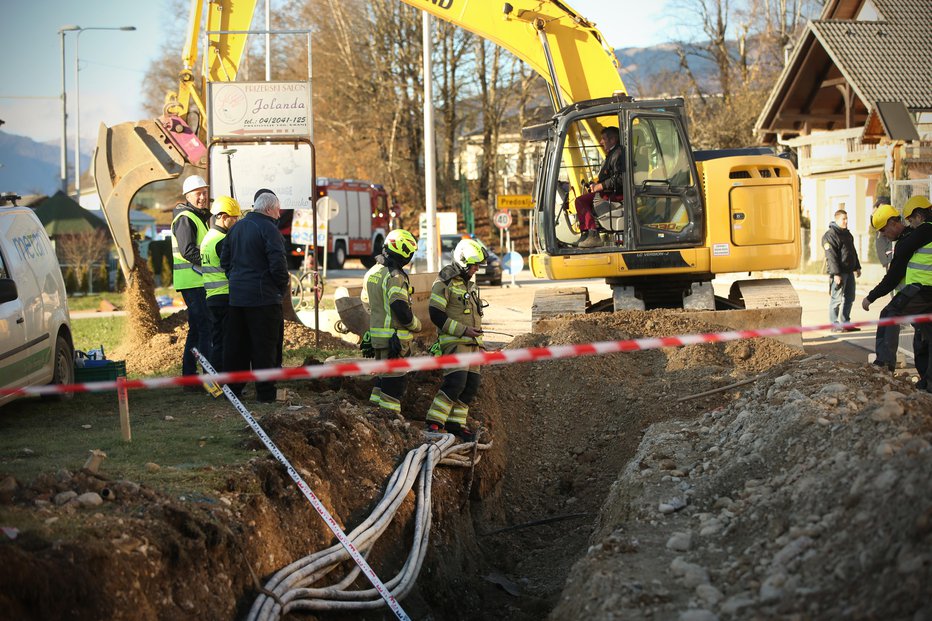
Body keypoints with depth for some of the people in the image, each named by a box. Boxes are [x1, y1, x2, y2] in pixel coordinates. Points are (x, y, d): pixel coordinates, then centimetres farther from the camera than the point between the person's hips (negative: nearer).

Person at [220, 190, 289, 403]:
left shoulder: (237, 227, 13)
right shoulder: (268, 229, -13)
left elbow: (225, 259, 18)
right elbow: (278, 263, -18)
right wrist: (283, 286, -3)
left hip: (237, 295, 8)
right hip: (262, 296, -8)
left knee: (236, 343, 12)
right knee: (265, 345, -2)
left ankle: (232, 388, 17)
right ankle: (265, 392, -1)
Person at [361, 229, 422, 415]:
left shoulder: (372, 272, 12)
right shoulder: (395, 276, -17)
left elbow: (366, 303, 21)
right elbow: (401, 308, -23)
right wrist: (416, 325, -7)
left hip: (376, 334, 9)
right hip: (394, 336, -9)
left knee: (383, 375, 18)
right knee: (394, 378, -3)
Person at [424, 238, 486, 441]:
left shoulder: (469, 283, 20)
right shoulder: (445, 282, -9)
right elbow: (436, 315, -15)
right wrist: (463, 330, -16)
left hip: (471, 341, 9)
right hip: (454, 342, -9)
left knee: (471, 385, 5)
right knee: (455, 382, -21)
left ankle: (456, 423, 13)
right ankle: (434, 422, -18)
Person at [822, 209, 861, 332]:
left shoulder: (847, 234, 17)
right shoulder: (830, 235, -12)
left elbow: (853, 252, 27)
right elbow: (831, 256, -18)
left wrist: (857, 267, 23)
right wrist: (836, 273, -22)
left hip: (849, 271, 9)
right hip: (839, 273, -9)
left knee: (849, 298, 12)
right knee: (837, 298, -6)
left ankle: (845, 323, 21)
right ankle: (835, 325, -1)